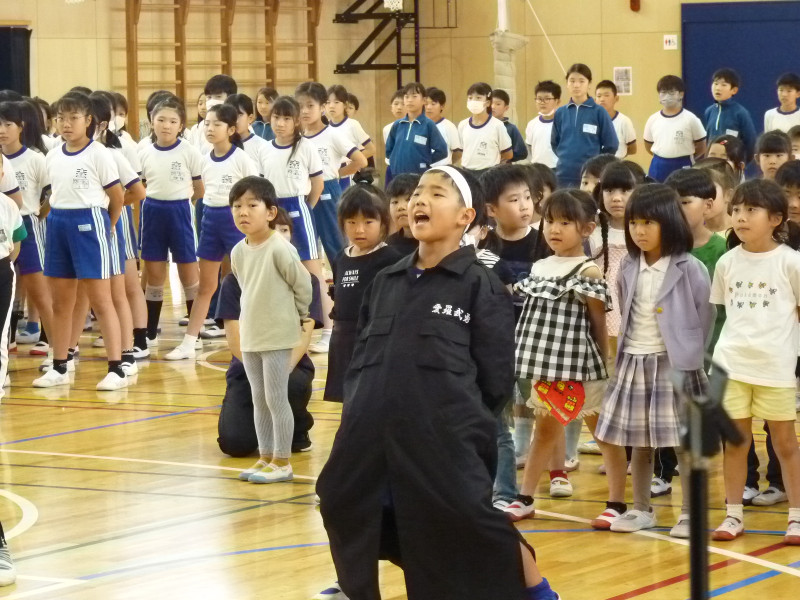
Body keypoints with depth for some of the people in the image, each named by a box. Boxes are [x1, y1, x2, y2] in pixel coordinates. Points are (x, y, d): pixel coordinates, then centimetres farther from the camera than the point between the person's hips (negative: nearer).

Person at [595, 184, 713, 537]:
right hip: (633, 362, 5)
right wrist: (622, 354, 9)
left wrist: (689, 356, 0)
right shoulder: (628, 268, 5)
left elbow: (706, 316, -4)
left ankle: (689, 514, 7)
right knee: (639, 442, 11)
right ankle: (641, 510, 21)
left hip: (674, 363, -5)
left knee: (686, 441, -1)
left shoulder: (689, 269, -11)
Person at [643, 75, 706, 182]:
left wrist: (685, 157, 4)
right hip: (658, 168, 4)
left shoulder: (690, 119, -7)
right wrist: (662, 157, 6)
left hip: (683, 167, -4)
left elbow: (701, 147, 1)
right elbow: (648, 146, 14)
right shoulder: (653, 120, 2)